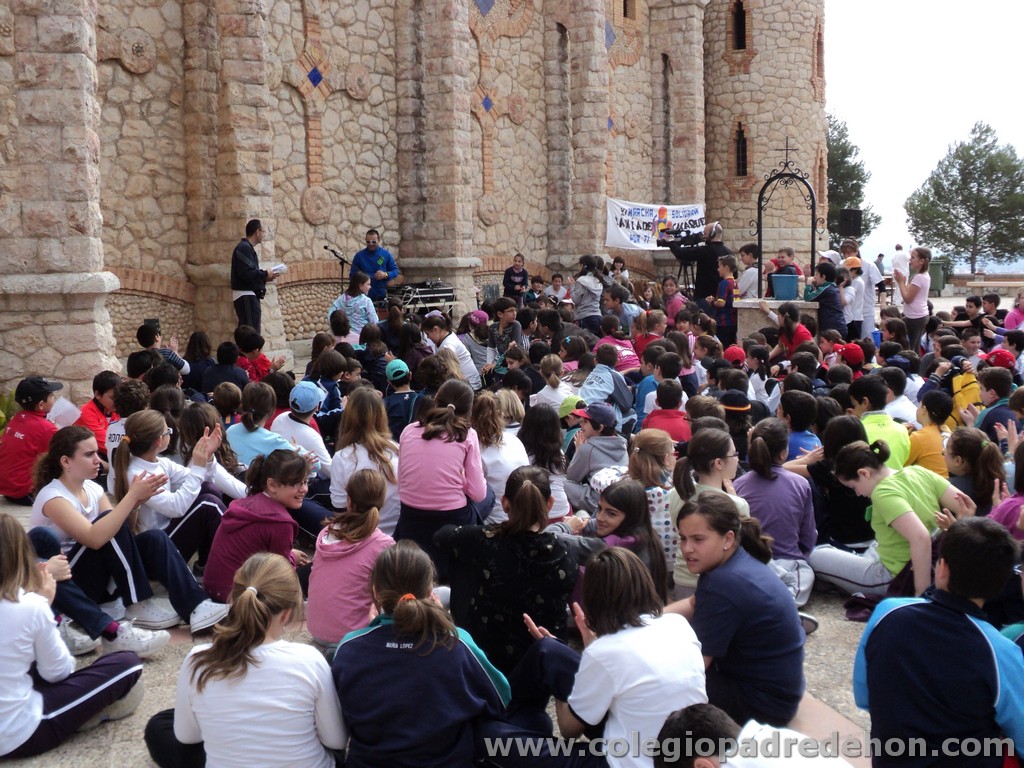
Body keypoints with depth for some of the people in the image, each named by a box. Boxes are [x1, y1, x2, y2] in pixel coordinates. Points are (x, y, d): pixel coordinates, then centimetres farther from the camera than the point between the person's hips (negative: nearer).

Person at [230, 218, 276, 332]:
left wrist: (264, 277, 6)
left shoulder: (247, 248, 19)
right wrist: (265, 275, -11)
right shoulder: (244, 248, -13)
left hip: (249, 295, 10)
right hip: (246, 296, -10)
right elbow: (247, 273, -23)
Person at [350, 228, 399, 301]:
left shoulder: (386, 254, 3)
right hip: (363, 295, -1)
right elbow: (352, 275, 5)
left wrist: (385, 275, -13)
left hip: (381, 295, 1)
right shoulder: (359, 256, 2)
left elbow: (395, 270, 7)